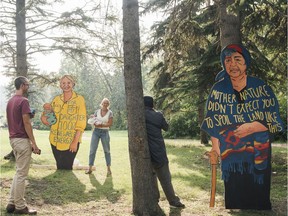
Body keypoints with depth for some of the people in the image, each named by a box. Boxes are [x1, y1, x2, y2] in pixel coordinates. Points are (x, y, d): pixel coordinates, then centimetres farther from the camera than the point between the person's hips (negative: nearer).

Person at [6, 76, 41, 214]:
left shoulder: (10, 101, 14)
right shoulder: (23, 101, -14)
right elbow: (26, 123, -18)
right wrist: (34, 143, -16)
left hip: (13, 139, 9)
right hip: (22, 140, -9)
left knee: (18, 172, 16)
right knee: (21, 174, -3)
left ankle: (12, 203, 18)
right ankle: (20, 206, 4)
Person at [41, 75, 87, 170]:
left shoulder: (79, 99, -6)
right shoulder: (56, 99, 7)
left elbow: (81, 122, -9)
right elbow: (49, 113, 22)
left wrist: (75, 141, -15)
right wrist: (44, 117, -3)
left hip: (71, 141, -4)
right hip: (55, 140, 4)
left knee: (67, 167, -3)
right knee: (59, 166, 11)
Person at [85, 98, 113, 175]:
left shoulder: (110, 113, 0)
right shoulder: (97, 111, 7)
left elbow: (110, 124, -8)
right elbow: (92, 121, 7)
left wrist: (101, 125, -16)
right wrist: (94, 123, -15)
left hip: (105, 132, -2)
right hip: (96, 131, 2)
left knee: (107, 151, 4)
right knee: (92, 150, -1)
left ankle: (108, 169, 11)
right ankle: (90, 168, 4)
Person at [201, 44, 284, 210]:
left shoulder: (261, 87, -4)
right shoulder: (218, 90, -2)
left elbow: (276, 122, -4)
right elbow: (213, 124, 2)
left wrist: (253, 127, -20)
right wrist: (216, 150, -4)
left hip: (259, 155, 0)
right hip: (231, 157, 0)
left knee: (260, 198, 8)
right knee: (234, 199, 6)